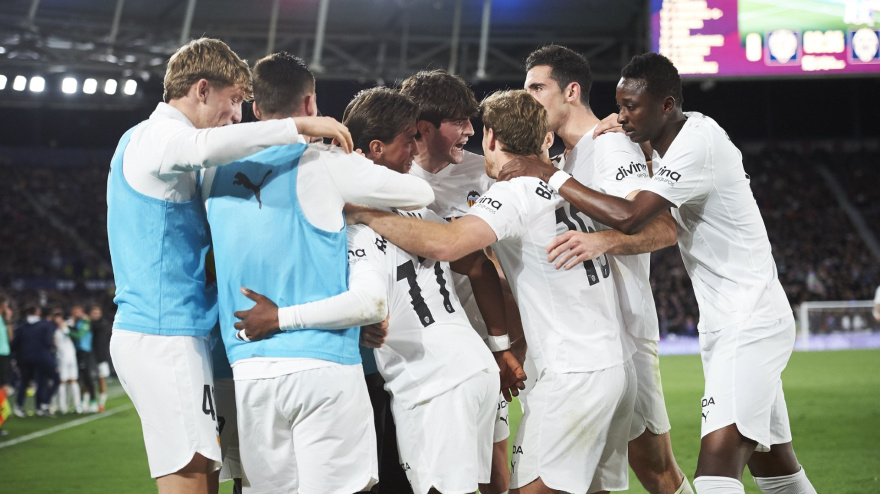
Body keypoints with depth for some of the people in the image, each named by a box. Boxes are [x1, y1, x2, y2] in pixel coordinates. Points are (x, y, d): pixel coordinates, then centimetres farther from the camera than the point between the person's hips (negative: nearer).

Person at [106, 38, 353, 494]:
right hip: (164, 334, -10)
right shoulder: (157, 136, -9)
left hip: (153, 332, 10)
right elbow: (205, 146, -33)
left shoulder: (145, 139, 23)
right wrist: (300, 127, -30)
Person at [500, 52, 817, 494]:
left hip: (750, 322, -10)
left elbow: (629, 217, -28)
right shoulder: (682, 138, 10)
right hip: (725, 325, 10)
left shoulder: (699, 145, -19)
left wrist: (549, 175, -20)